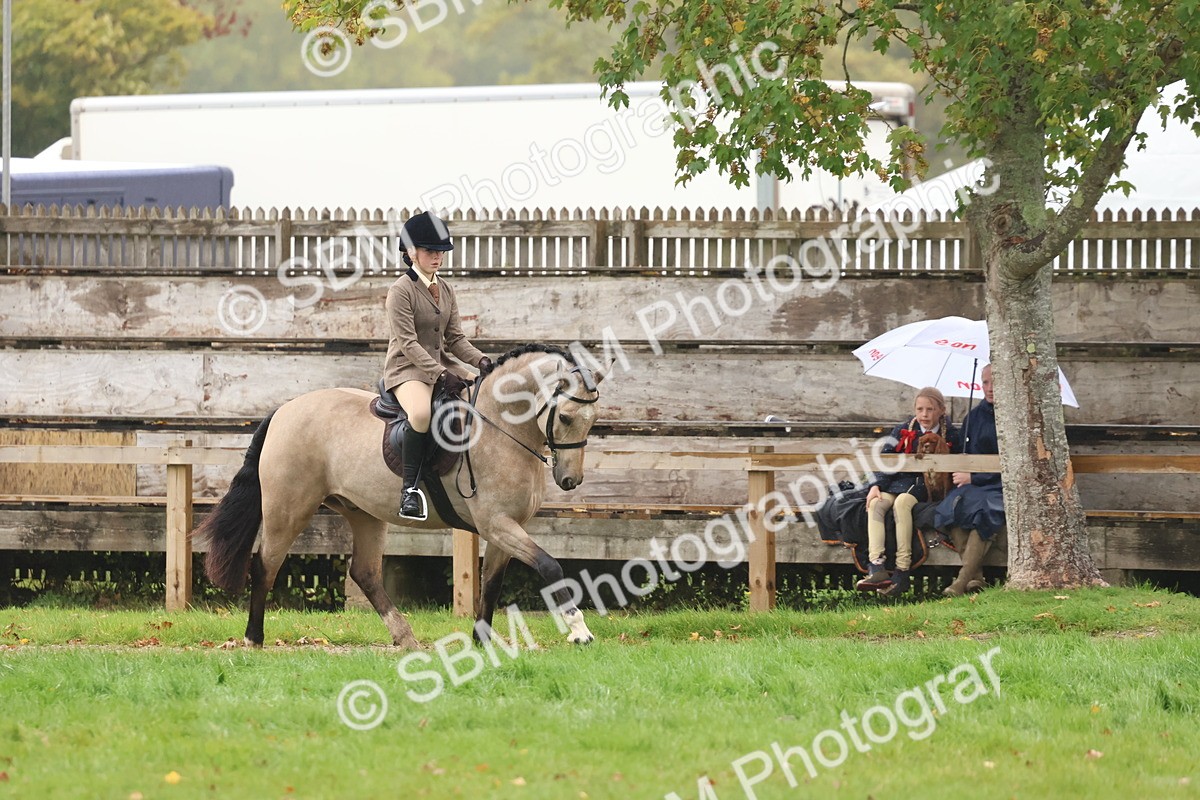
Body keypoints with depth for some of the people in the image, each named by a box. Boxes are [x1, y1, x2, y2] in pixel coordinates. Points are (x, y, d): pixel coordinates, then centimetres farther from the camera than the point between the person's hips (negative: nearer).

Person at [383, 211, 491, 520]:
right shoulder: (401, 290, -9)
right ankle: (410, 489, -33)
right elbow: (408, 343, -16)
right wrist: (441, 374, -25)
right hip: (407, 369, -8)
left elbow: (455, 338, 13)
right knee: (421, 412, -39)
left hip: (441, 364, 8)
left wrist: (480, 360, -7)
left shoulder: (446, 290, 13)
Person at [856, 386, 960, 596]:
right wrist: (877, 485, -10)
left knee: (902, 502, -36)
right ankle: (876, 567, -41)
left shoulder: (949, 435, 5)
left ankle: (903, 570, -40)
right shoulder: (903, 431, 12)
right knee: (875, 503, -28)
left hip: (928, 487, -4)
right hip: (899, 482, 4)